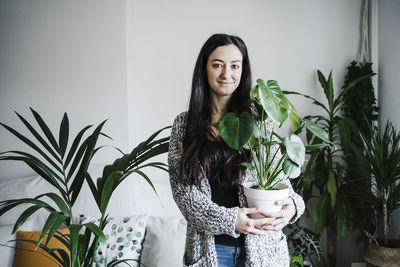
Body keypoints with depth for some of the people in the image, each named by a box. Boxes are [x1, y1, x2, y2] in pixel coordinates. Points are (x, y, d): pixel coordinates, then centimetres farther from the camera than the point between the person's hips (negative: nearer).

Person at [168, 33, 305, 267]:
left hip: (262, 247, 0)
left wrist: (292, 204, -22)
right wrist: (228, 219, -19)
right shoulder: (184, 124, 0)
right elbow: (182, 189, -6)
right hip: (209, 248, 0)